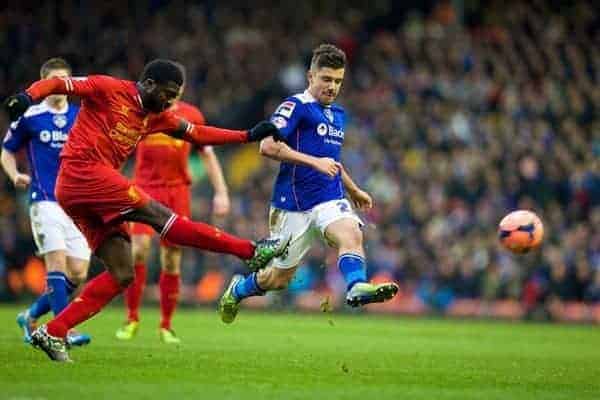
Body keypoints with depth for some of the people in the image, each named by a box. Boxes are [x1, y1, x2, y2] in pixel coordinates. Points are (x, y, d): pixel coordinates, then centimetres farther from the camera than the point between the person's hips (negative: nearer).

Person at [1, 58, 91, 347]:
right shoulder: (29, 117, 1)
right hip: (45, 200, -4)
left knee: (78, 275, 0)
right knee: (57, 262, -18)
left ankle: (31, 317, 20)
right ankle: (64, 331, -20)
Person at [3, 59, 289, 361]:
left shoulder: (156, 116, 19)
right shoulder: (108, 89, -2)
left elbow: (196, 134, 23)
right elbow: (57, 84, -8)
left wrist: (248, 136, 17)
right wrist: (28, 96, -29)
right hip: (84, 173, -10)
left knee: (122, 275, 1)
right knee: (159, 216, -13)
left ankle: (52, 333, 0)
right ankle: (253, 251, -16)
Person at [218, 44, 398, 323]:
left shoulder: (338, 114, 17)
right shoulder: (296, 106, -8)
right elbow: (268, 146, -21)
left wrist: (354, 190, 39)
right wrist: (314, 161, -25)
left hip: (330, 200, 6)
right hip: (294, 204, -6)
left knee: (351, 234, -28)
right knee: (279, 278, 7)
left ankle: (357, 287, -49)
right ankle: (237, 289, 35)